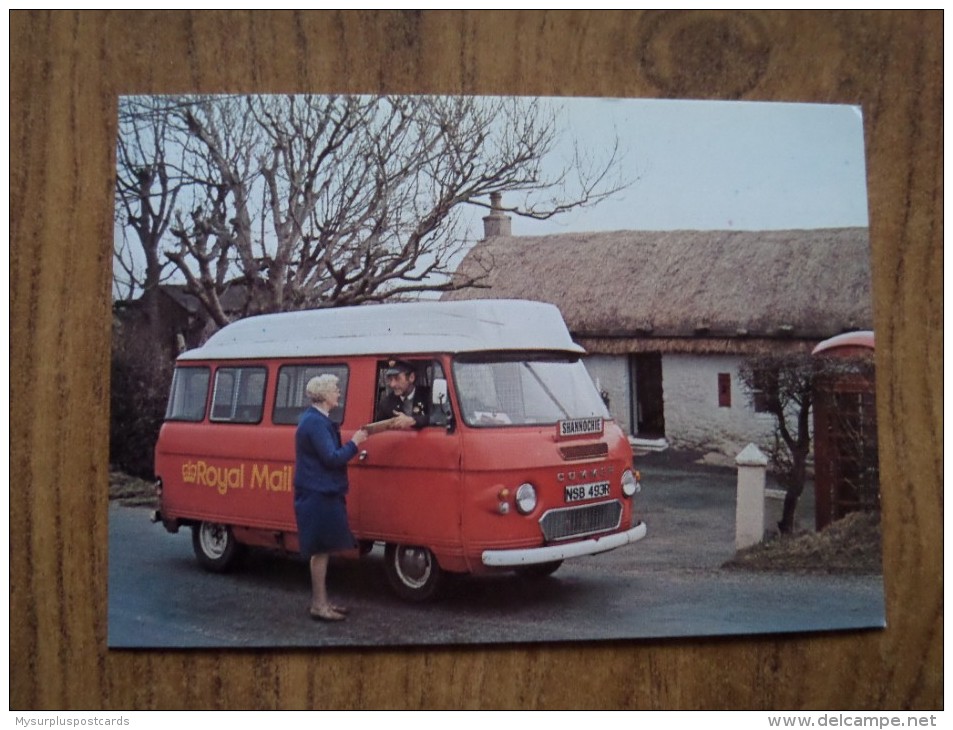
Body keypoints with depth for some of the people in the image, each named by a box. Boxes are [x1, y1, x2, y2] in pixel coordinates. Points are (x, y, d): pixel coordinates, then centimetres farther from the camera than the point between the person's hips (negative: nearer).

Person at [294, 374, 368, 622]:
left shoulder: (315, 419, 15)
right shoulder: (316, 422, -18)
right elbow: (332, 458, -21)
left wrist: (352, 445, 8)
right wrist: (354, 443, -11)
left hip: (321, 493, 10)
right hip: (319, 495, -10)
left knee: (321, 550, 14)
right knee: (321, 550, -4)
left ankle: (321, 601, 22)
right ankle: (319, 605, 3)